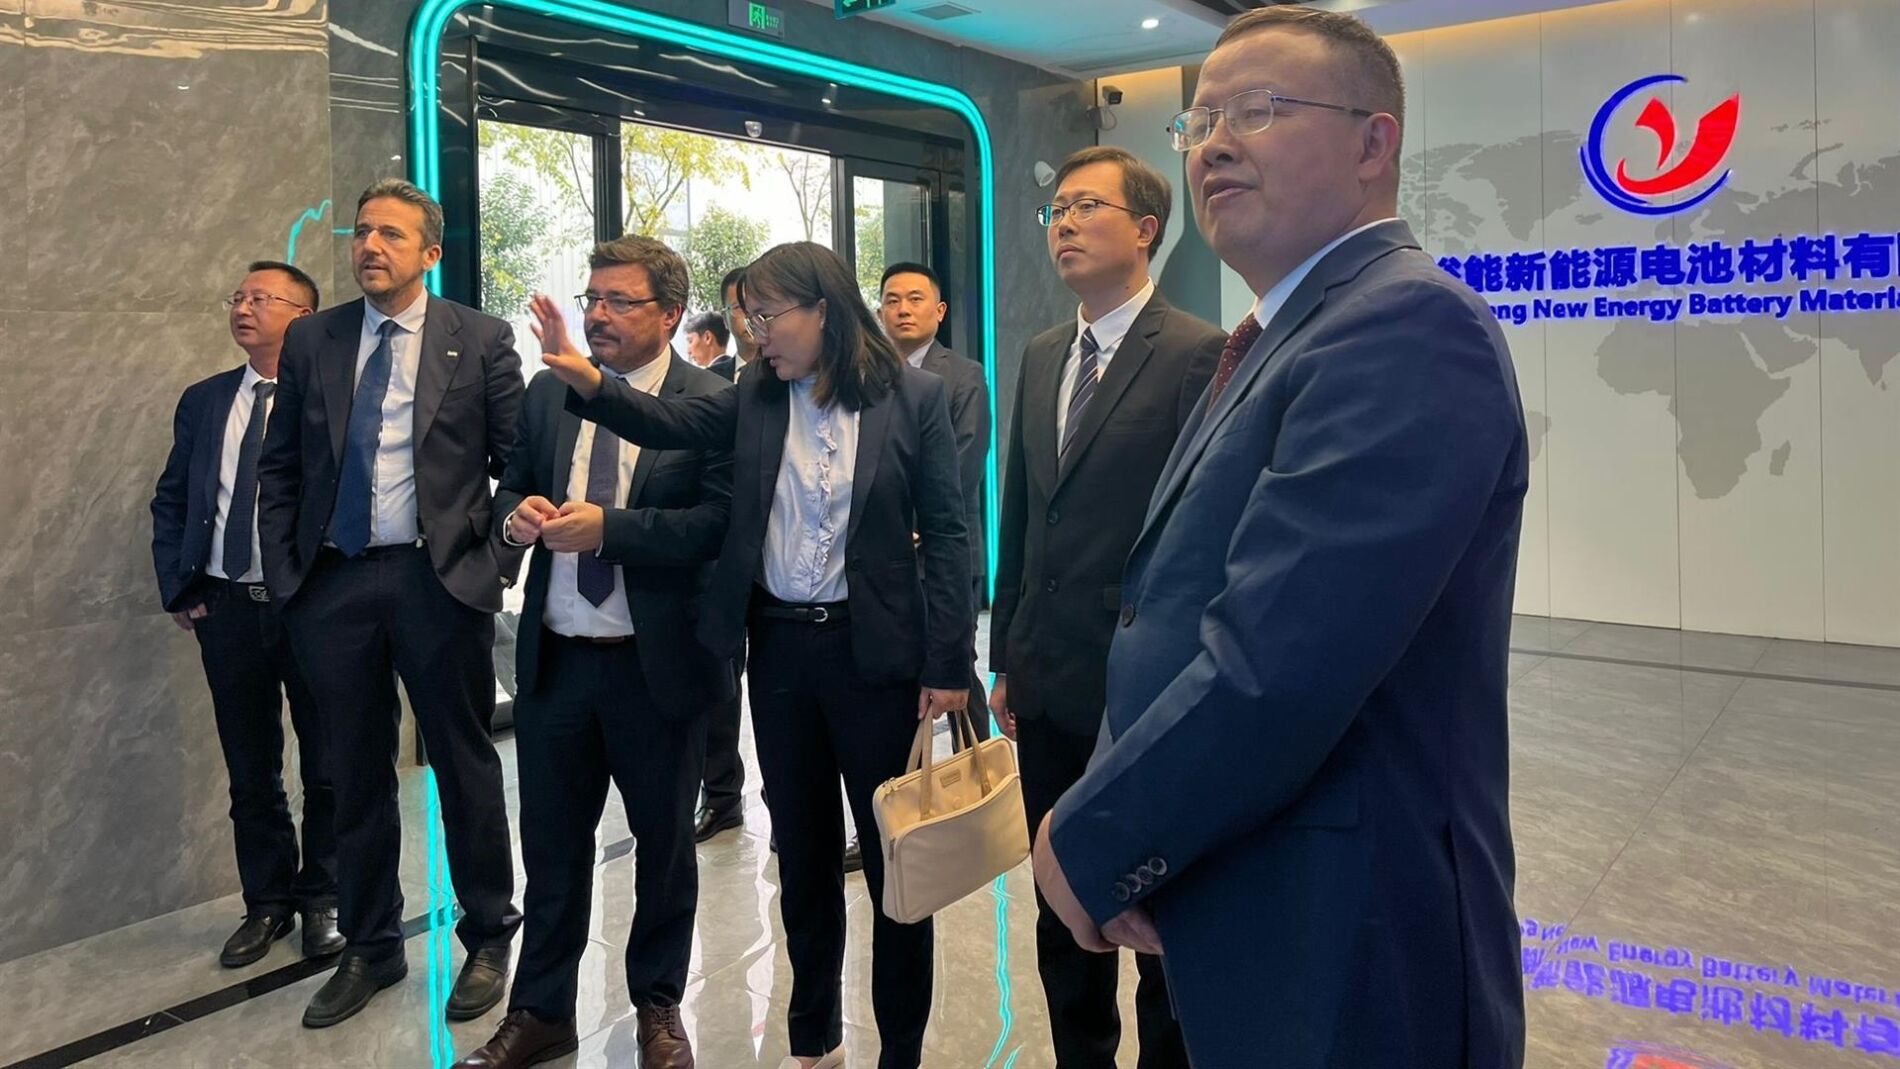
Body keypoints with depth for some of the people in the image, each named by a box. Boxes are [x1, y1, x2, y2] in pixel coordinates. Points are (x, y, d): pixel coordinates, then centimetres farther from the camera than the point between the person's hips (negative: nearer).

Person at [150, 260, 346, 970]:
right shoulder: (204, 400, 10)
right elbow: (170, 502, 13)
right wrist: (177, 589, 5)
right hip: (227, 610, 4)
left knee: (327, 770, 8)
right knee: (250, 772, 14)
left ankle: (323, 902, 24)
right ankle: (267, 903, 29)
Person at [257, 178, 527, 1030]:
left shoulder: (480, 340, 0)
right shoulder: (310, 340, 9)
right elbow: (279, 469, 10)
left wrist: (499, 561, -8)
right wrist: (284, 573, 3)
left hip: (441, 580, -3)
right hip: (332, 584, 4)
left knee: (465, 768, 7)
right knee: (356, 775, 13)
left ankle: (488, 940, 24)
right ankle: (370, 947, 29)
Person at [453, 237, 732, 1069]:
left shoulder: (713, 404, -9)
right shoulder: (550, 392, 8)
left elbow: (721, 523, -19)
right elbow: (511, 487, 14)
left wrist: (607, 526, -25)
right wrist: (517, 514, -10)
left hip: (657, 662, -4)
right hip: (555, 657, 4)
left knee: (664, 841, 14)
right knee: (551, 842, 15)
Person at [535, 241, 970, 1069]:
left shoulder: (913, 396, -6)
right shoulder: (757, 398, 5)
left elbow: (945, 534, -7)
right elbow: (669, 423, -3)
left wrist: (946, 663, -11)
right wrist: (587, 380, -22)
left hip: (873, 650, -4)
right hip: (779, 647, 4)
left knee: (894, 857, 7)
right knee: (802, 852, 16)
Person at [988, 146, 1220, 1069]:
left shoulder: (1198, 355, -10)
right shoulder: (1040, 357, 11)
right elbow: (1020, 517, 13)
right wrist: (1007, 659, 13)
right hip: (1048, 686, 7)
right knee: (1061, 911, 19)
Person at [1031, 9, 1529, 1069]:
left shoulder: (1409, 324, -20)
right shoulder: (1284, 341, 11)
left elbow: (1275, 666, -29)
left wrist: (1089, 845, -16)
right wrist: (1112, 840, 0)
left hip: (1343, 956, -8)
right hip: (1248, 918, 9)